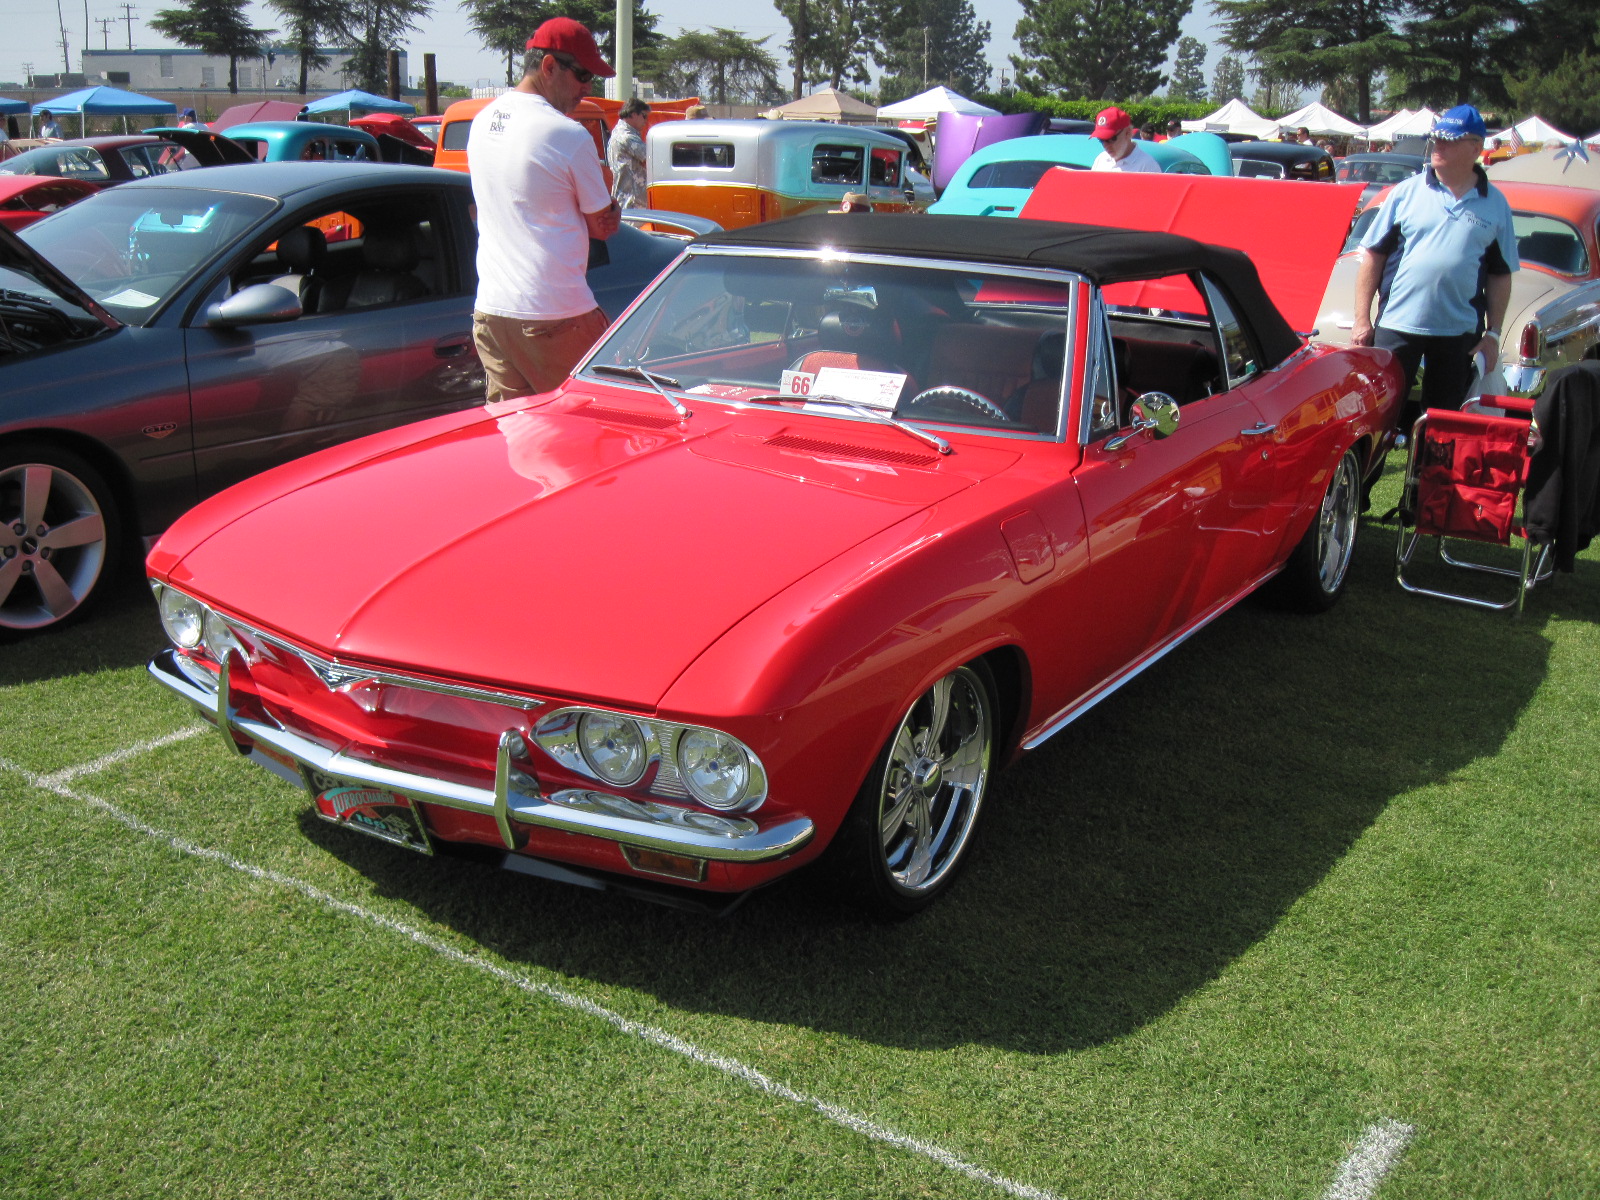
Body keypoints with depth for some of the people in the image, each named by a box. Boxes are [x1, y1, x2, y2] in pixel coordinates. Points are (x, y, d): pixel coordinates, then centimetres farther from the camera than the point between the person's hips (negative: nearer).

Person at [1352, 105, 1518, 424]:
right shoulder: (1407, 191, 0)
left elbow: (1500, 275, 7)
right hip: (1396, 325, -1)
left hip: (1460, 332, 2)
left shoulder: (1495, 205, 4)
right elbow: (1373, 255, 1)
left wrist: (1493, 332, 3)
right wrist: (1362, 319, -4)